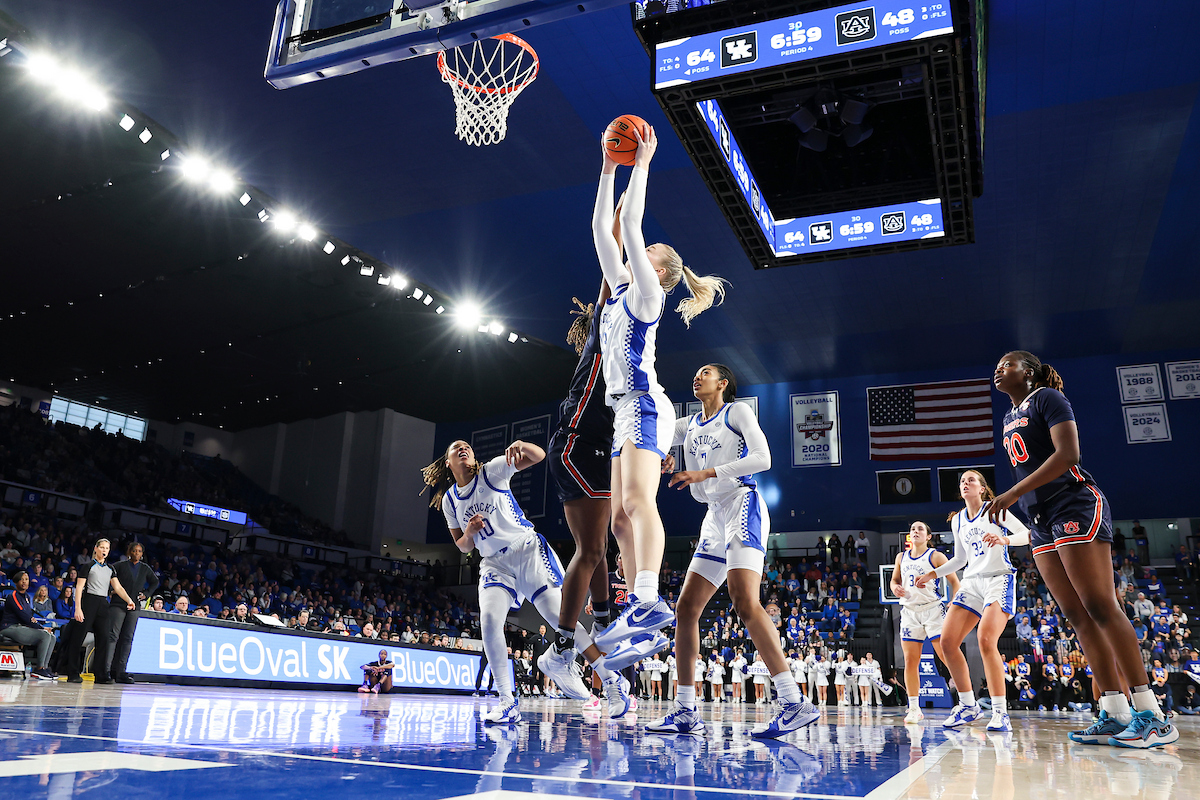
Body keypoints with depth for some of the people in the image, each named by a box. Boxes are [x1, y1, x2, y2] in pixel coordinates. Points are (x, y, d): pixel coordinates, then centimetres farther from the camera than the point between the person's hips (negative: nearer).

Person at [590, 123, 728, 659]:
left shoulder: (646, 292, 1)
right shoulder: (621, 289, 23)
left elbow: (630, 224, -6)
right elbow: (603, 229, 23)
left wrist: (643, 163, 1)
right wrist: (609, 171, 26)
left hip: (643, 404, -9)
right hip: (627, 410, 9)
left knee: (637, 500, -27)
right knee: (621, 518, 4)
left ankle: (649, 600, -38)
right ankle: (640, 614, 4)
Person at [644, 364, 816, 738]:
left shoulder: (737, 412, 4)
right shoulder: (690, 424, 23)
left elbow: (762, 458, -9)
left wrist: (705, 474, -15)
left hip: (742, 504, -8)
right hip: (715, 516, 8)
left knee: (744, 600, -26)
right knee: (686, 608, 1)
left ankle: (795, 702, -28)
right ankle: (685, 711, 6)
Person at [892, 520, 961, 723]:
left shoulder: (936, 556, 0)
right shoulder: (901, 558, 13)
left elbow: (954, 582, -1)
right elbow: (894, 579, 25)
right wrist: (895, 588, 1)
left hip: (933, 609, -4)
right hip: (909, 611, 4)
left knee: (947, 656, -11)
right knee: (910, 661, 1)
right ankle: (914, 709, 8)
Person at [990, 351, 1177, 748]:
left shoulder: (1047, 398, -3)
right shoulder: (1009, 418, 21)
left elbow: (1068, 453, -16)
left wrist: (1014, 493, -21)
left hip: (1076, 507, -8)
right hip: (1043, 522, 8)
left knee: (1101, 608, -12)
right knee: (1078, 617, 3)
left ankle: (1152, 716, -8)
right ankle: (1115, 714, 4)